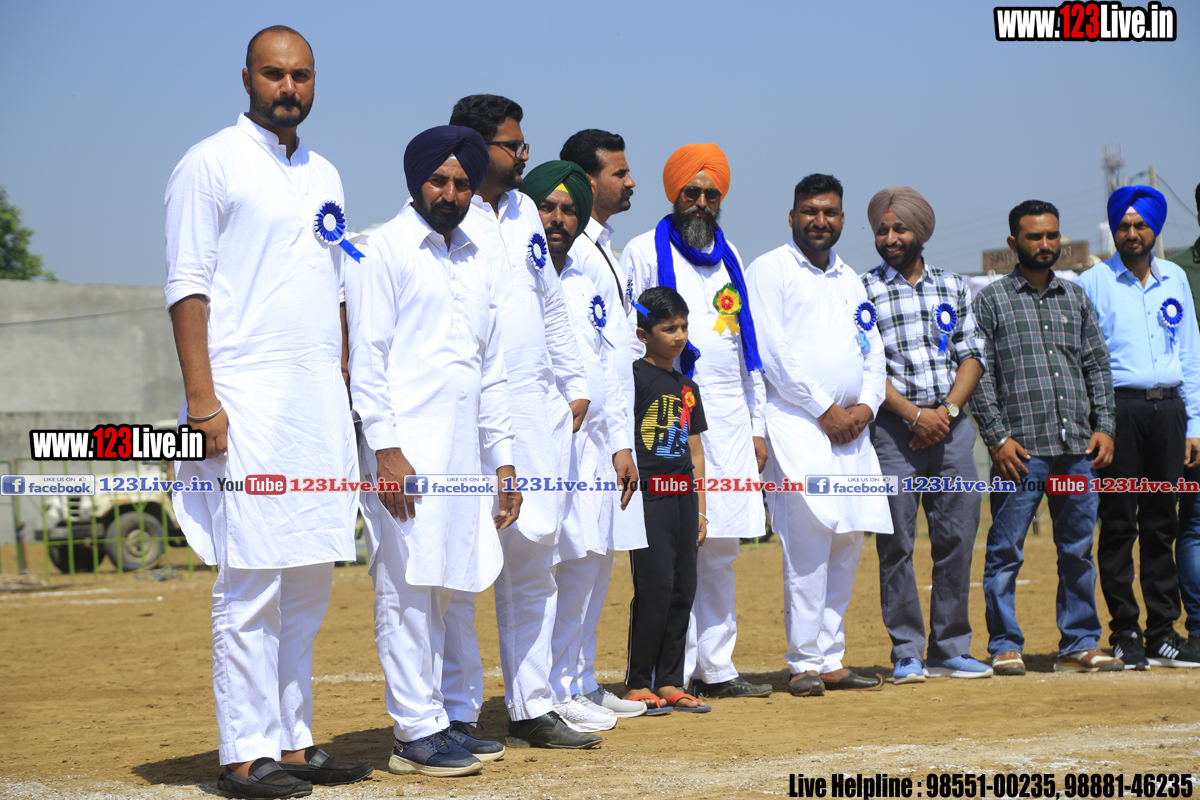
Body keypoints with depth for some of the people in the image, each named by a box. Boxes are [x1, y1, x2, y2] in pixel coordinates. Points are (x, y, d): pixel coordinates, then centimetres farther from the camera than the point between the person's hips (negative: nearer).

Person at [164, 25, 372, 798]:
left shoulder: (324, 176, 18)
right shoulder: (210, 165, -3)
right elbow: (188, 288, -8)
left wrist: (344, 386, 14)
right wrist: (200, 398, -15)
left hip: (321, 405, 7)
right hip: (246, 400, -7)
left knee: (310, 582, 8)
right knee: (251, 582, -7)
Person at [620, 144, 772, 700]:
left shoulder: (729, 256, 18)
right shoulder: (644, 252, 0)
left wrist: (757, 425, 16)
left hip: (730, 418, 6)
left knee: (721, 548, 7)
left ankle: (715, 668, 13)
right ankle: (671, 673, -4)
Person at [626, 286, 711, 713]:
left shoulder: (687, 387, 18)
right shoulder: (635, 376, -4)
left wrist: (700, 506, 17)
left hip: (683, 497, 7)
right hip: (649, 496, -7)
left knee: (683, 589, 6)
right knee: (655, 587, -9)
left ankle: (668, 682, 12)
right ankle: (637, 683, -1)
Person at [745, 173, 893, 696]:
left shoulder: (849, 279, 22)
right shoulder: (770, 270, 0)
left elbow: (873, 350, 20)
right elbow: (773, 352, -9)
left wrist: (865, 405, 1)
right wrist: (824, 409, -11)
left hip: (850, 428, 7)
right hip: (797, 422, -7)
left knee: (847, 541, 5)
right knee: (809, 540, -13)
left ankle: (831, 659, 10)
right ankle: (805, 663, -10)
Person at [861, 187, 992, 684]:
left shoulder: (954, 288, 13)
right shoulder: (863, 291, 1)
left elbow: (971, 357, 9)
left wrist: (947, 409, -7)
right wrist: (915, 415, -13)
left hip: (951, 423, 3)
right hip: (894, 428, -3)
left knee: (957, 539, 3)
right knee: (896, 544, -3)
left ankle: (950, 649, 11)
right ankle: (907, 654, 3)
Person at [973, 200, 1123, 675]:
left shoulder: (1076, 298, 16)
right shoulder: (991, 300, 3)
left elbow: (1097, 365, 16)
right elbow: (980, 374, -2)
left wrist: (1103, 426, 5)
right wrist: (997, 437, -9)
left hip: (1078, 447, 4)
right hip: (1022, 448, -4)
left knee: (1078, 550, 7)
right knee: (1006, 551, -2)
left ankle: (1079, 644, 15)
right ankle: (1005, 646, 6)